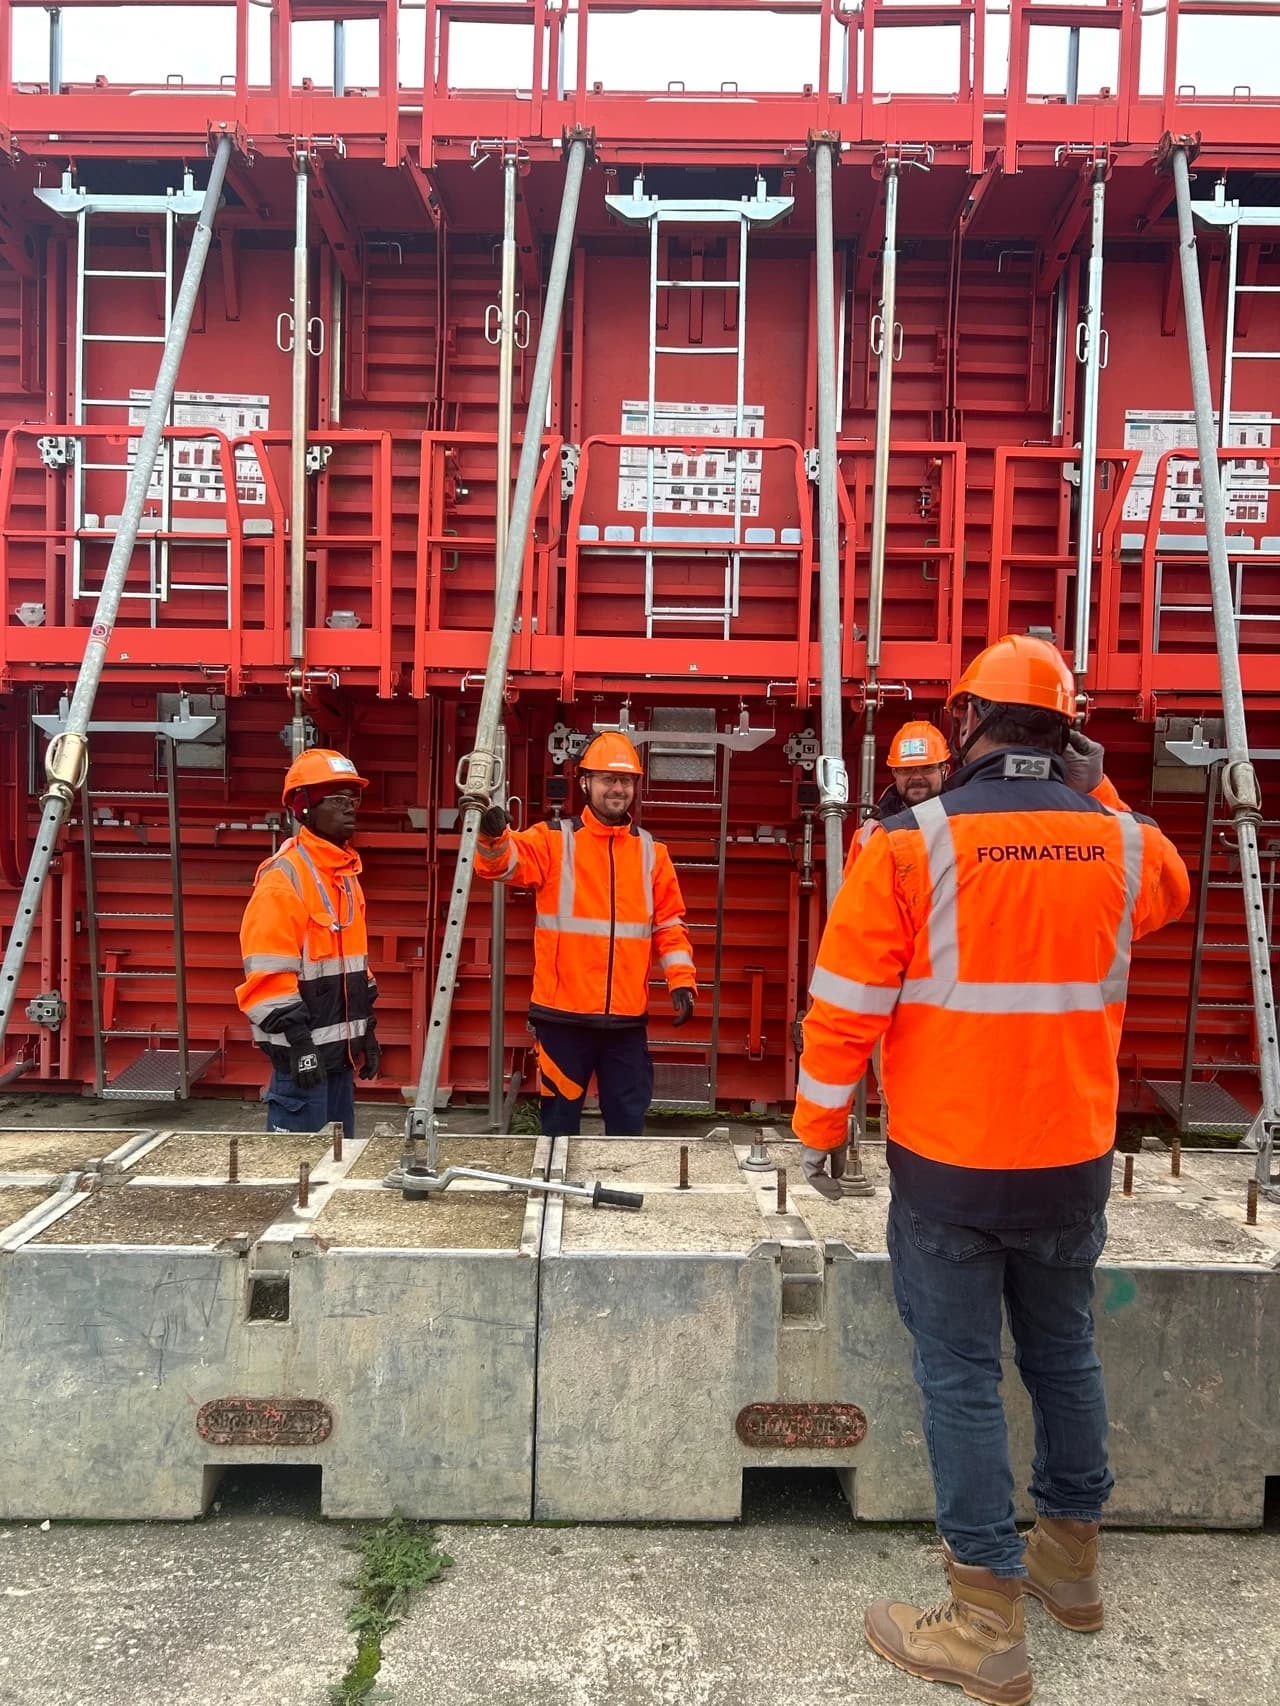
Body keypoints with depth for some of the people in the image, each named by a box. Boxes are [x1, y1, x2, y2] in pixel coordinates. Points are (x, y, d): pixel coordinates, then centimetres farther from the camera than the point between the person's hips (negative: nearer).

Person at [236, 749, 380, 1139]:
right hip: (304, 1049, -9)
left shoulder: (345, 872, 13)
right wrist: (297, 1040, -23)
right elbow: (268, 973, -21)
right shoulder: (284, 876, -15)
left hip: (339, 1046, 9)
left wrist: (366, 1030, 19)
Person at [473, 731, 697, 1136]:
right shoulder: (553, 840, -1)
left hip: (627, 1017, 3)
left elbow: (669, 923, 11)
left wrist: (681, 980, -2)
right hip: (563, 1014, -2)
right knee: (560, 1118, 10)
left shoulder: (651, 851, 9)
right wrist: (493, 836, -41)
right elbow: (504, 860, -18)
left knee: (628, 1122, 12)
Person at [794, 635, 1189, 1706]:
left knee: (961, 1377, 7)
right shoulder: (1123, 842, -3)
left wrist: (819, 1129, 0)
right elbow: (1172, 888, 24)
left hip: (947, 1170, -4)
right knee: (1065, 1353, 22)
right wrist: (1094, 796, 20)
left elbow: (846, 1006, -13)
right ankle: (1072, 1557, 41)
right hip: (1075, 1163, 5)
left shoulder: (911, 843, -15)